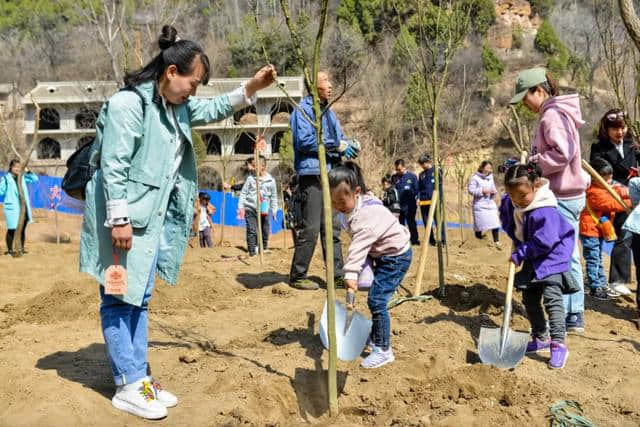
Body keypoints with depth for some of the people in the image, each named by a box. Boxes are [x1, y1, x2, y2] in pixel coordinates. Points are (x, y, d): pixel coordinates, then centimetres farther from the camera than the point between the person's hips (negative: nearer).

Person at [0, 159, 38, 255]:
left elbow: (35, 179, 14)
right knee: (12, 229, -2)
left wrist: (28, 171, 2)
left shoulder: (22, 177, 10)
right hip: (12, 208, -5)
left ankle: (22, 248, 22)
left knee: (22, 229, 12)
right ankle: (10, 250, 8)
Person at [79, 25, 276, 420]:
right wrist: (119, 219, -22)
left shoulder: (177, 107, 11)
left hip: (154, 218, 9)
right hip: (125, 218, -9)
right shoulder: (129, 104, -16)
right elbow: (113, 166, -20)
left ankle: (141, 377, 23)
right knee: (119, 299, 0)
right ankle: (128, 386, 7)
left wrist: (251, 88, 9)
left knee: (140, 299, 14)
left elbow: (213, 110, 24)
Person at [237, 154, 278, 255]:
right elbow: (243, 193, 6)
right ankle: (252, 253, -3)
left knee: (265, 232, 7)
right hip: (250, 209, -2)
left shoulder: (271, 180, 4)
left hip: (264, 211, 2)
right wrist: (241, 207, -1)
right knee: (252, 232, -8)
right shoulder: (251, 178, 1)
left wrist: (274, 211, 9)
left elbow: (274, 197, 11)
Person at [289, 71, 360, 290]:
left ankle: (337, 275, 17)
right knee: (310, 228, -7)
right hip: (311, 173, -8)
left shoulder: (329, 112, 20)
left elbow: (338, 139, 24)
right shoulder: (303, 109, -6)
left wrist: (349, 144, 1)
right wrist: (336, 145, -14)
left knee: (332, 227, 11)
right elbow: (305, 141, -16)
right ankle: (297, 276, 4)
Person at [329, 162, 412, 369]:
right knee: (376, 299, 18)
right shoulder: (358, 206, -1)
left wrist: (351, 274, -49)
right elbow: (359, 245, 11)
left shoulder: (367, 214, -31)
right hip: (384, 255, 10)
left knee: (377, 300, -14)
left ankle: (383, 350, -7)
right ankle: (376, 338, 34)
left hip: (396, 256, -10)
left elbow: (358, 246, -42)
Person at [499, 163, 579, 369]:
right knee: (529, 299, 12)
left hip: (552, 258, -9)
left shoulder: (544, 211, -31)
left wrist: (520, 254, -24)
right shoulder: (511, 203, -8)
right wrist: (515, 238, 6)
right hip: (533, 261, 9)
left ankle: (558, 344, -14)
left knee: (552, 298, -16)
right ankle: (541, 338, 26)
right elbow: (506, 218, 16)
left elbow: (543, 241, -32)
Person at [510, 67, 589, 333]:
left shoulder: (553, 115, -15)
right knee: (569, 258, 14)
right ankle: (574, 318, 22)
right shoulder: (557, 114, 17)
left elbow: (562, 153, -27)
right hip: (570, 194, 11)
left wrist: (529, 165, -17)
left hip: (561, 197, -11)